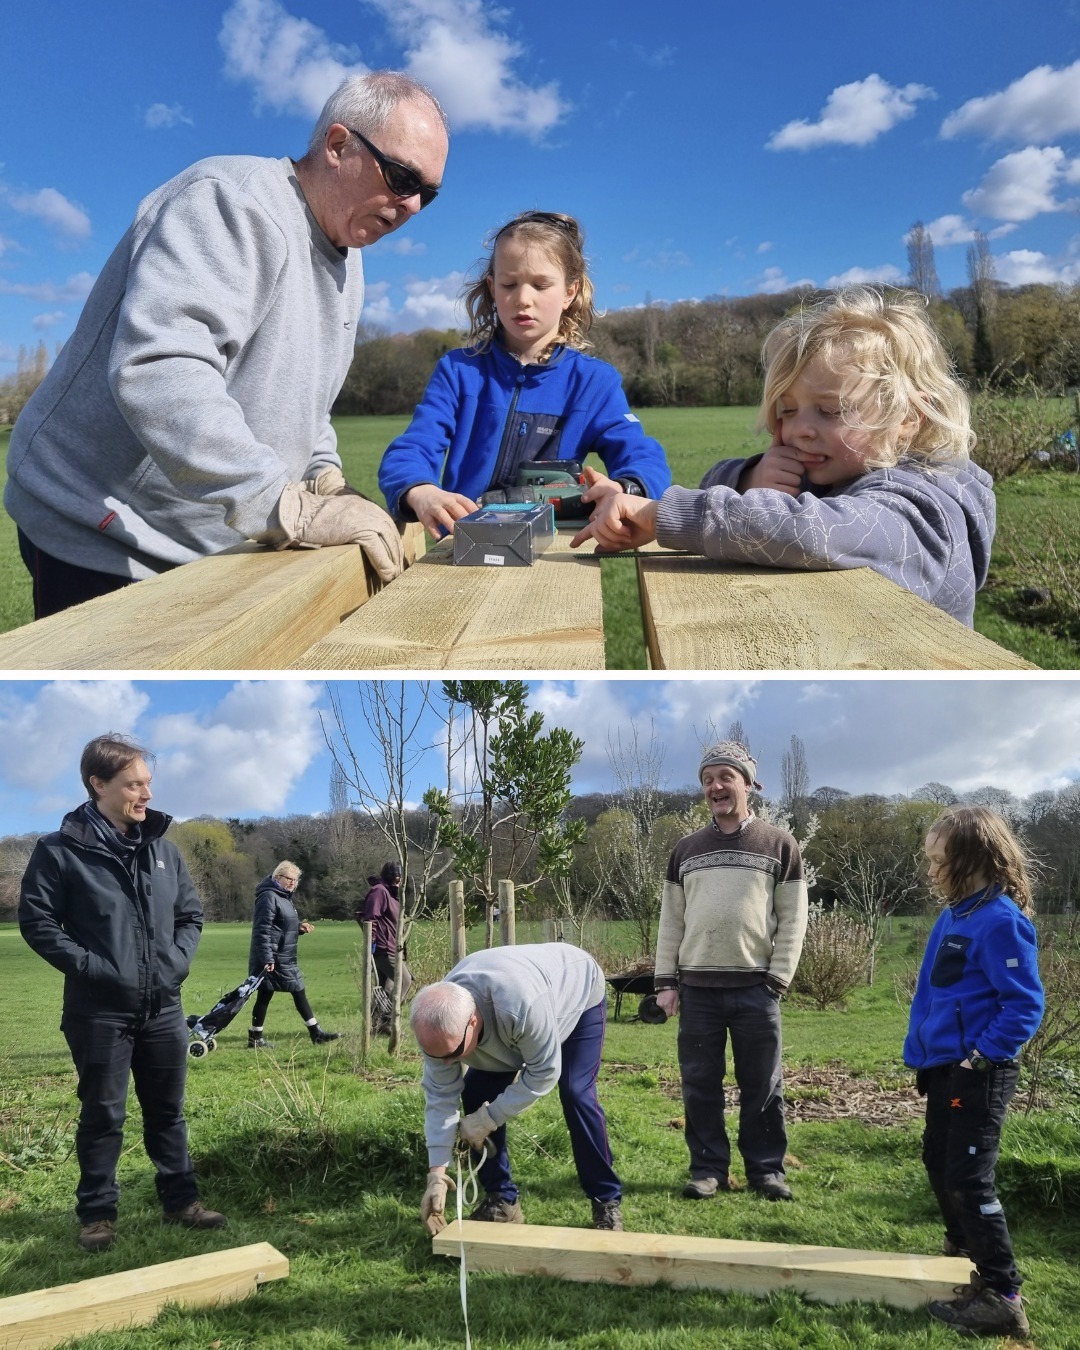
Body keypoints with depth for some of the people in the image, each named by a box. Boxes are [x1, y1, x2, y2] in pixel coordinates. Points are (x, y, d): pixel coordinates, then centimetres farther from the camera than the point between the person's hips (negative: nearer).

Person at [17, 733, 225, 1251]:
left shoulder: (163, 849, 6)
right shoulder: (61, 851, -9)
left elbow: (190, 914, 14)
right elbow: (36, 921, -9)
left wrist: (178, 959, -1)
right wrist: (88, 966, -15)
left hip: (163, 1008, 4)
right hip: (99, 1011, -4)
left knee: (168, 1110, 14)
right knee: (102, 1116, 7)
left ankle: (180, 1200, 27)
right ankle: (97, 1213, 22)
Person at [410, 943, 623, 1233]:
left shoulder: (523, 1004, -49)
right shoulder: (440, 1024, -29)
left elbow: (543, 1073, -34)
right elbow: (440, 1096, -20)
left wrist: (488, 1119, -30)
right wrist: (437, 1175, -24)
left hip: (579, 994, -5)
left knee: (576, 1094, -21)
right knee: (477, 1093, -8)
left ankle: (607, 1201, -3)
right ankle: (501, 1201, 6)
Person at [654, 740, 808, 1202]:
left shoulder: (779, 845, 3)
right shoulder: (686, 850, 10)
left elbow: (792, 920, 1)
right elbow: (671, 920, 10)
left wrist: (777, 978, -7)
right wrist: (665, 981, 3)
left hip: (755, 989, -2)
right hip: (697, 989, 2)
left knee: (762, 1086, 5)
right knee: (700, 1085, 6)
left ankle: (766, 1168, 18)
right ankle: (709, 1169, 17)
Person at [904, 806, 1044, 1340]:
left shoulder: (1001, 921, -19)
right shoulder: (952, 915, 8)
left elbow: (1025, 1006, -21)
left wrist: (981, 1056, -21)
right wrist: (921, 1052, 16)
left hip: (979, 1074, -10)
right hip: (944, 1069, 10)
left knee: (969, 1179, -6)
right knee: (938, 1163, 21)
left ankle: (1002, 1297, 3)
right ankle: (963, 1252, 42)